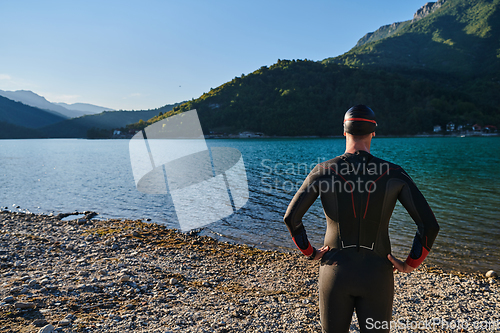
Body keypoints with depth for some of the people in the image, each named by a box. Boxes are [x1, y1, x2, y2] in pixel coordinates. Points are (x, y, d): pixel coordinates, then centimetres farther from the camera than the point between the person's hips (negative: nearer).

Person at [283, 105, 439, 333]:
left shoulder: (324, 171, -7)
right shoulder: (393, 174, -7)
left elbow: (291, 217, -8)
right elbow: (429, 225, -9)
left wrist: (309, 252, 5)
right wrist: (410, 264, 3)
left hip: (335, 272, 0)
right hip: (376, 275, 0)